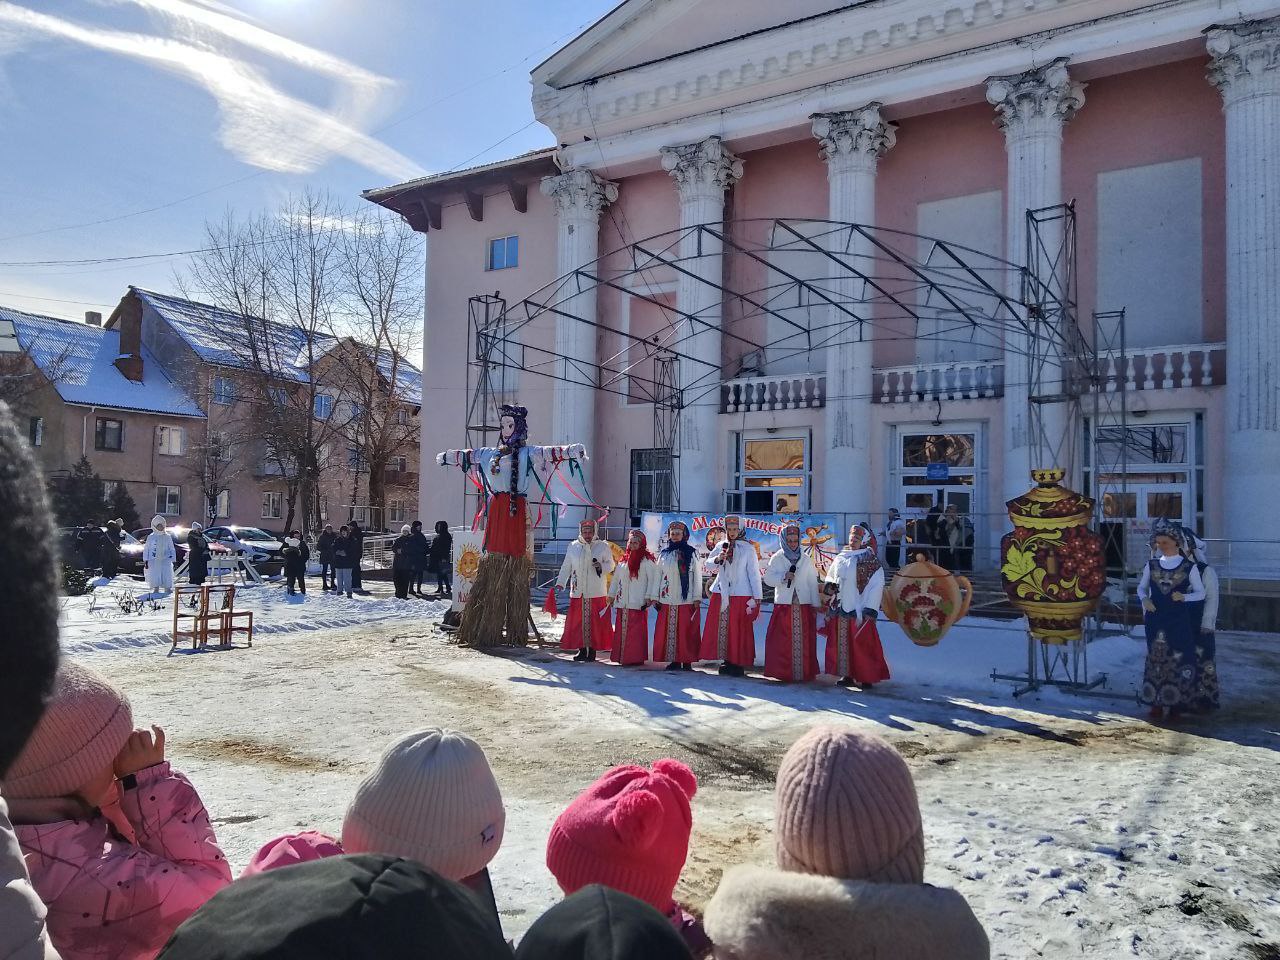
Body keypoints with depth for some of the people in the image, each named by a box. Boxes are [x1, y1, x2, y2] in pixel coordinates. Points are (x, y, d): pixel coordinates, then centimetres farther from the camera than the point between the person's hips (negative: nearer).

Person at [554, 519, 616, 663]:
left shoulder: (603, 546, 2)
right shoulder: (573, 547, 8)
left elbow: (611, 565, 7)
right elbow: (566, 567, 12)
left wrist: (601, 566, -14)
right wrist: (560, 583, 2)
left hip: (596, 592, -2)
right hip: (578, 591, 2)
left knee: (595, 622, -1)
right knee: (578, 621, 3)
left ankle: (592, 650, 9)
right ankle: (582, 649, 14)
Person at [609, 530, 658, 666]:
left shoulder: (647, 559, -4)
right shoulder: (624, 558, 16)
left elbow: (652, 579, -7)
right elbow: (616, 578, 22)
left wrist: (649, 597, -13)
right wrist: (612, 595, 20)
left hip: (638, 603, -6)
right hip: (623, 602, 6)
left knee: (636, 631, -6)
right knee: (622, 630, 6)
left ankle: (636, 658, -1)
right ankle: (622, 657, 12)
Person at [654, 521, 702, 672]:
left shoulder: (692, 553, 3)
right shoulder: (665, 553, 12)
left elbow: (697, 576, 1)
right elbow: (659, 576, 13)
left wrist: (697, 598, -5)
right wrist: (656, 597, 9)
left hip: (687, 600, -3)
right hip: (667, 600, 3)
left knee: (686, 631, -4)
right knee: (668, 631, 2)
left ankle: (687, 661, 3)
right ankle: (674, 660, 8)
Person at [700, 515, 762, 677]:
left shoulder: (748, 548, -2)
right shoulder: (720, 546, 10)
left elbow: (753, 572, -3)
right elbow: (708, 563, 9)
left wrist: (757, 596, -5)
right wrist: (717, 559, -13)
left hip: (741, 594, -4)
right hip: (721, 594, 4)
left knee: (739, 631, -2)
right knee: (722, 628, 5)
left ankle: (739, 663, 5)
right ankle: (727, 660, 16)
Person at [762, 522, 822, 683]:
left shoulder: (806, 559, 8)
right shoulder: (777, 558, 5)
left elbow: (813, 583, 8)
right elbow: (768, 578, 0)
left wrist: (815, 604, 6)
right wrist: (784, 577, -15)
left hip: (804, 605, 1)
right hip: (783, 605, -1)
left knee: (803, 640, -1)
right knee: (782, 641, -4)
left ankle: (804, 673, 6)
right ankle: (782, 672, 4)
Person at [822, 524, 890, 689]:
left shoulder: (870, 561, -6)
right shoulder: (840, 558, 11)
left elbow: (876, 586, -10)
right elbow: (831, 575, 23)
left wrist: (870, 611, -14)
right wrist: (830, 585, -1)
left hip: (858, 610, -6)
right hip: (840, 609, 6)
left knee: (861, 645, -3)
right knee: (841, 643, 8)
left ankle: (868, 678, 7)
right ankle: (847, 675, 18)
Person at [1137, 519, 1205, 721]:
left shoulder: (1189, 567, -1)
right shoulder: (1152, 565, 6)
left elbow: (1201, 593, 3)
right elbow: (1141, 587, 15)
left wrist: (1184, 597, -15)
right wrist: (1144, 599, -5)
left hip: (1179, 620, -2)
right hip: (1156, 619, 2)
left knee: (1178, 658, 1)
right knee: (1156, 658, 3)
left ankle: (1177, 702, 12)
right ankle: (1157, 703, 9)